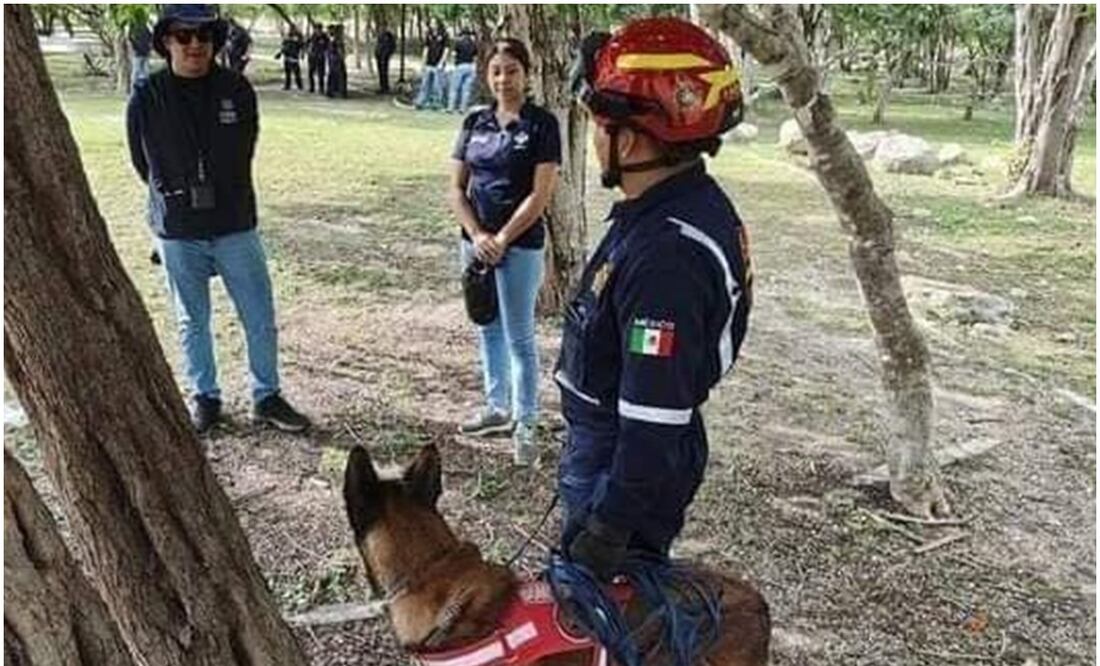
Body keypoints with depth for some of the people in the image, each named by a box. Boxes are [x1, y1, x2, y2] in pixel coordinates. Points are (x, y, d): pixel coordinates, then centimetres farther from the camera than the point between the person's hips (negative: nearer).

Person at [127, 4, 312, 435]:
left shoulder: (237, 90, -4)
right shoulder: (146, 99, -7)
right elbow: (142, 164, 7)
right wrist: (178, 198, 13)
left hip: (235, 228, 1)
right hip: (177, 234, -1)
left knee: (260, 319, 6)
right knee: (193, 322, 13)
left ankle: (267, 398, 21)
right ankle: (204, 398, 29)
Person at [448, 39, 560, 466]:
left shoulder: (541, 124, -7)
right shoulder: (475, 122, 6)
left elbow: (541, 194, -12)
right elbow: (456, 187, 5)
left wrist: (502, 239, -14)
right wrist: (477, 235, -8)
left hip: (520, 246, -5)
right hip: (475, 242, 5)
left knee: (519, 336, 1)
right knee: (488, 329, 16)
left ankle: (525, 426, 11)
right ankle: (498, 408, 32)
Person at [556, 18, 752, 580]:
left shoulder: (666, 254, -32)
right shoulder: (694, 201, 1)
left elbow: (654, 420, -30)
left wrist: (609, 525, -22)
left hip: (630, 467, -9)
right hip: (611, 444, 9)